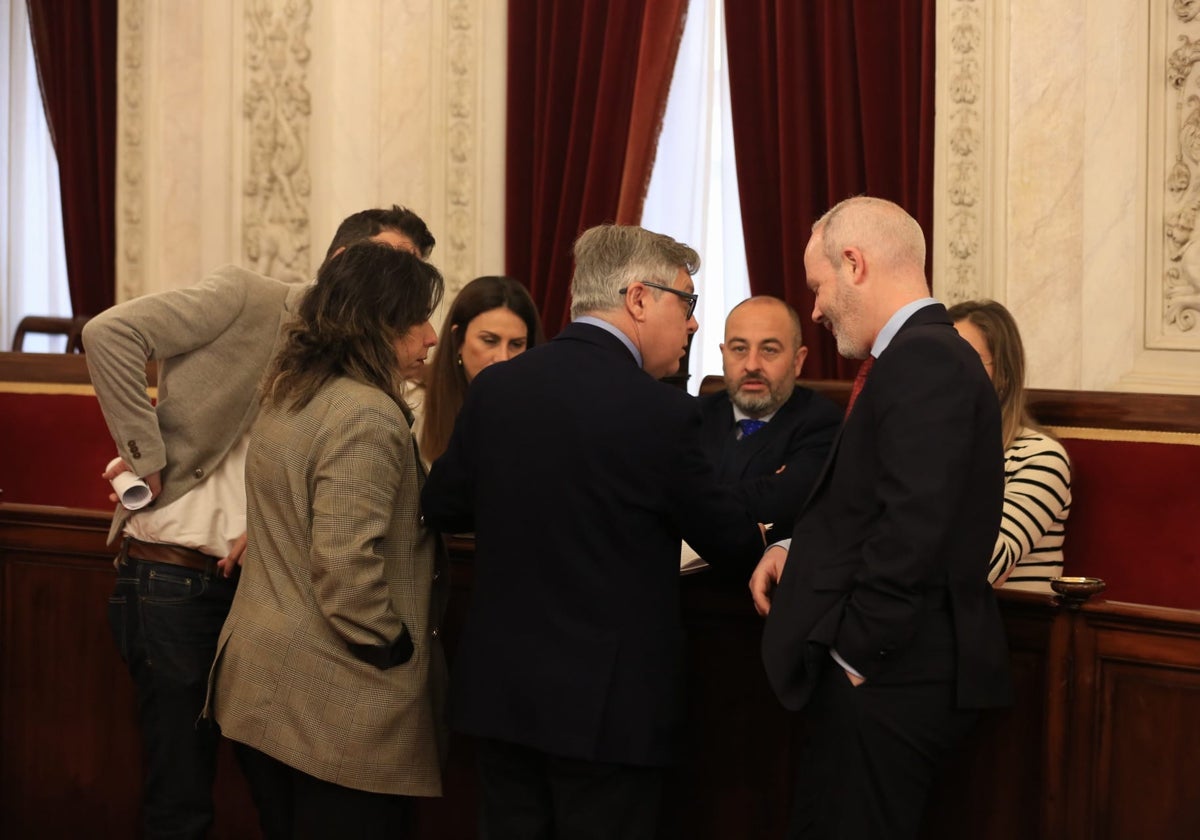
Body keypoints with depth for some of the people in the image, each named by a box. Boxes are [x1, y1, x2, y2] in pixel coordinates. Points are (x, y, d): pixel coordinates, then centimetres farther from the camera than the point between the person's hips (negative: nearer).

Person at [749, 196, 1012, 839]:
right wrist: (797, 551, 6)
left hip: (885, 677, -10)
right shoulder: (925, 355, 15)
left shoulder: (923, 361, -17)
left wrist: (856, 652, -17)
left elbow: (913, 526, -25)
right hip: (893, 669, 10)